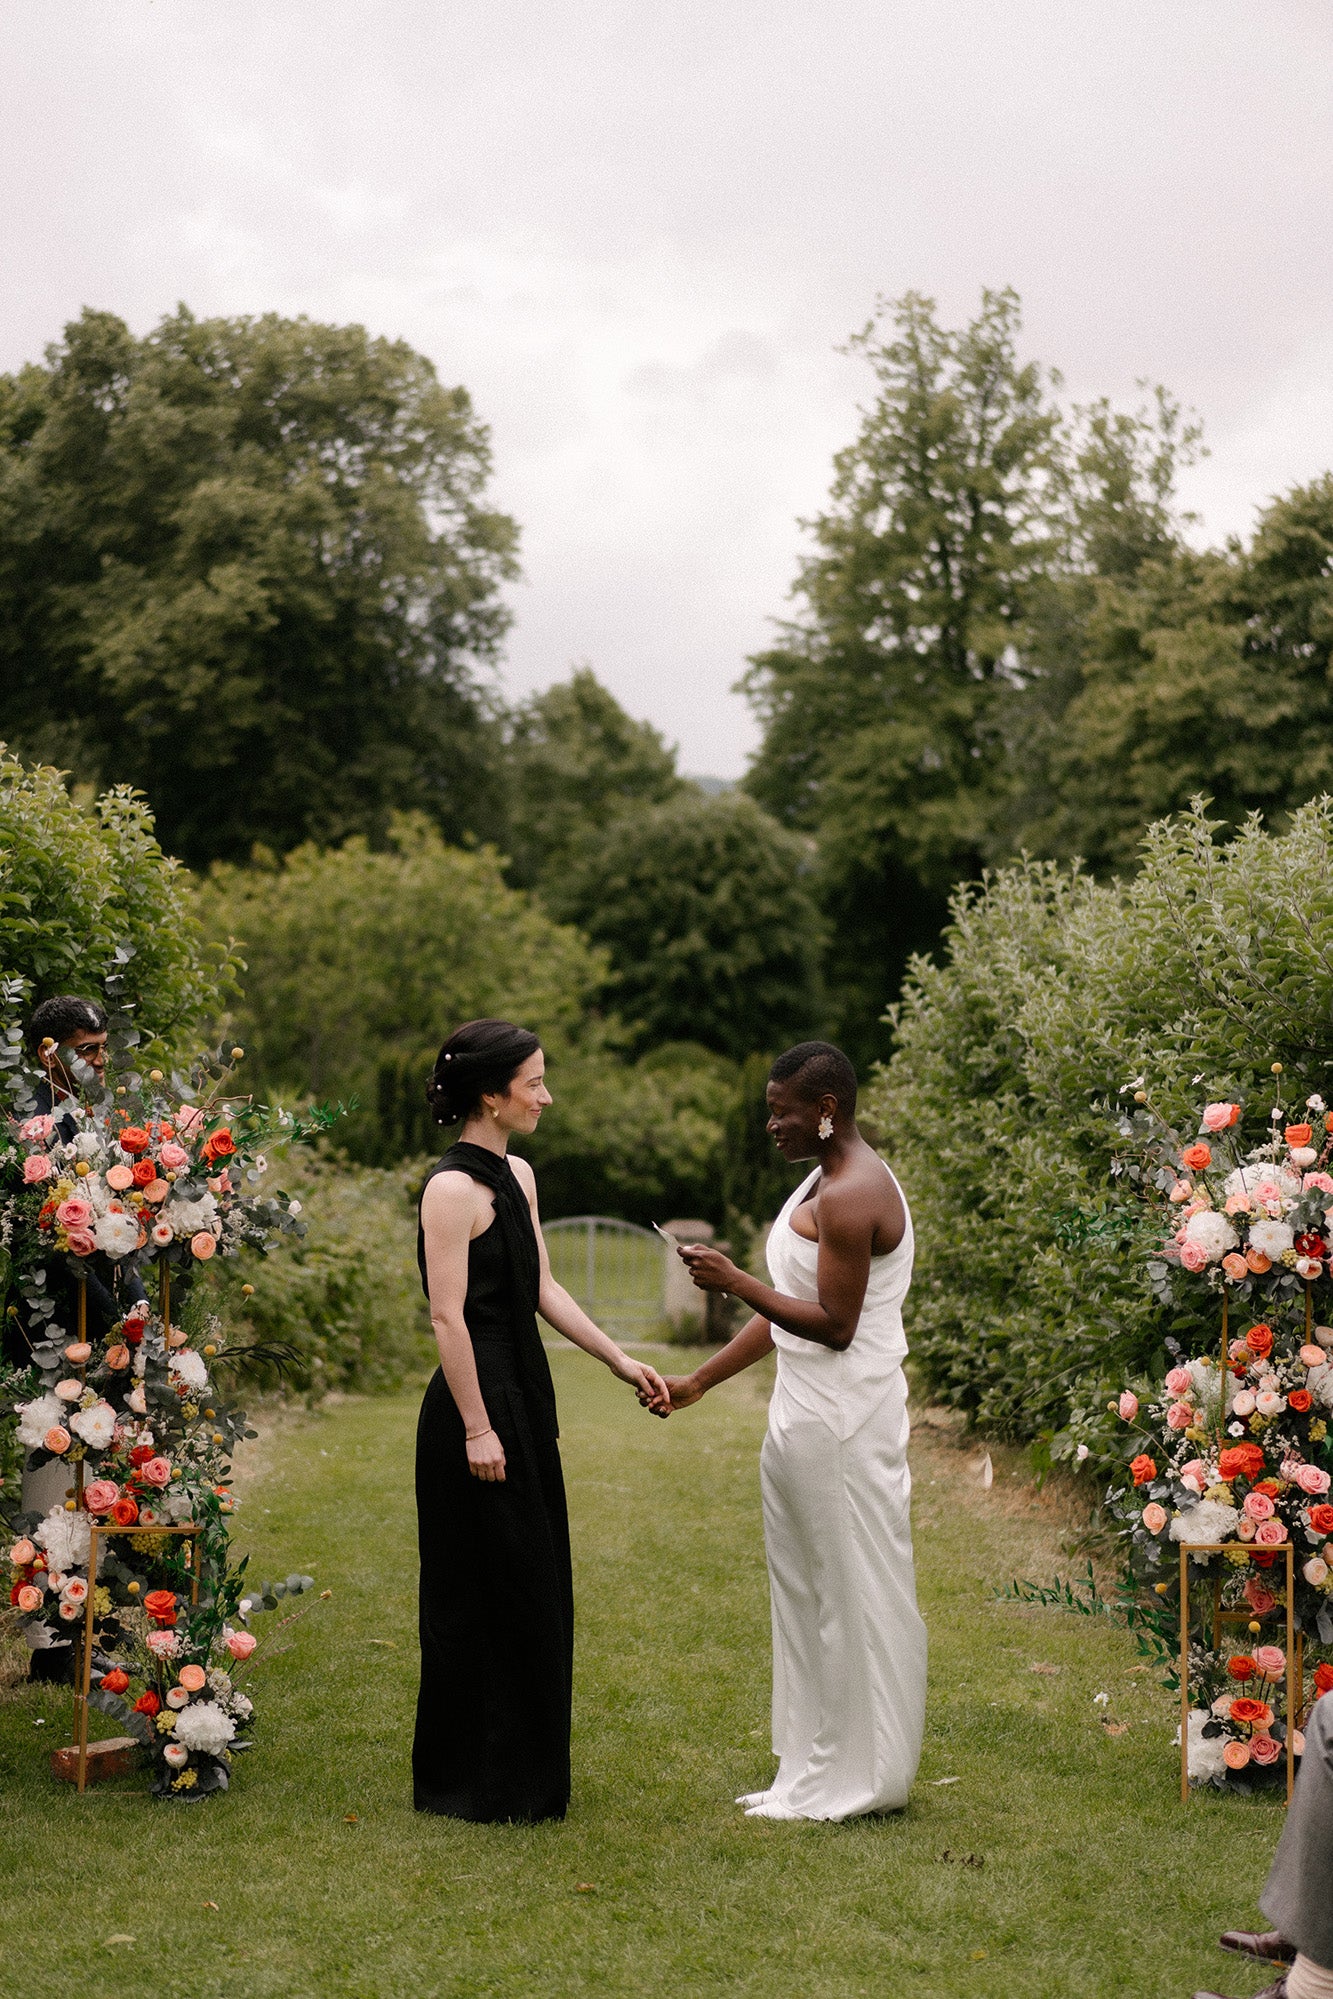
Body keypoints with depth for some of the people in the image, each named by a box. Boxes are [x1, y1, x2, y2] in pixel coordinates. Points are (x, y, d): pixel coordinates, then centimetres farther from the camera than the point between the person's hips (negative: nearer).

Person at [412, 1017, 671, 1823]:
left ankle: (526, 1772, 25)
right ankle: (474, 1782, 12)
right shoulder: (452, 1188, -16)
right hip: (478, 1404, -9)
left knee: (535, 1590, 14)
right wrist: (477, 1428, -19)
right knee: (484, 1594, 0)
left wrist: (623, 1362, 12)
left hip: (526, 1400, 9)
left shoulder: (518, 1176, 11)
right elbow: (448, 1316, -18)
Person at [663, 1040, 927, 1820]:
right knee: (809, 1591, 15)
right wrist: (700, 1381, 17)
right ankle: (816, 1772, 25)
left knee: (851, 1589, 0)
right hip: (810, 1414, 11)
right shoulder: (828, 1182, 14)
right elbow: (790, 1309, 18)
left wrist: (736, 1281, -18)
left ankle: (857, 1780, 10)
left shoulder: (851, 1198, -18)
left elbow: (834, 1325, -21)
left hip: (842, 1424, -11)